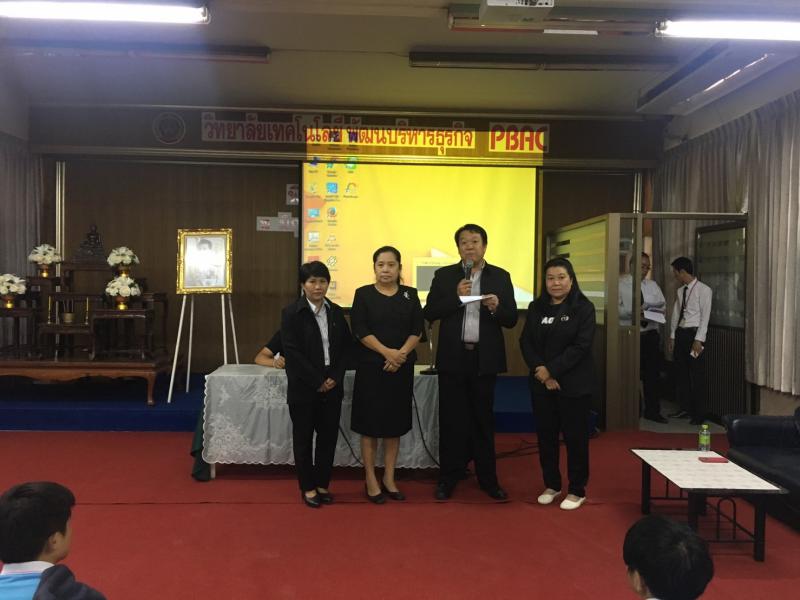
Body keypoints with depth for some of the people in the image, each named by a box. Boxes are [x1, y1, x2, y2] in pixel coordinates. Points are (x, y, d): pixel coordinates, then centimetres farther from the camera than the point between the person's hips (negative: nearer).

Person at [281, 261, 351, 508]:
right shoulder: (291, 313, -7)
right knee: (304, 437, 7)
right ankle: (308, 487, 19)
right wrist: (317, 381, -14)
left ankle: (322, 484, 23)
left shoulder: (336, 312, 7)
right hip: (303, 387, -4)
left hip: (332, 386, 4)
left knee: (328, 436, 9)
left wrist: (335, 378, -6)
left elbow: (345, 347, 8)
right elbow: (292, 352, -13)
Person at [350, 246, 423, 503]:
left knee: (395, 422, 9)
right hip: (371, 366, -3)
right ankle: (371, 480, 13)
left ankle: (389, 479, 20)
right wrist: (387, 352, -19)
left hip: (402, 367, 3)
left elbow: (417, 330, 1)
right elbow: (360, 330, -9)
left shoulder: (410, 294, 7)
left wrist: (401, 353, -15)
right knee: (370, 423, 2)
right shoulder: (363, 294, -1)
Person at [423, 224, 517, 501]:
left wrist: (497, 307, -19)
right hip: (453, 357, 0)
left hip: (484, 358, 1)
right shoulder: (444, 275, 3)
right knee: (451, 419, 6)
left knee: (483, 419, 9)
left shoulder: (501, 277, 4)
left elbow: (512, 319, 2)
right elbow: (430, 313, -3)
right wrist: (456, 297, -15)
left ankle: (487, 478, 21)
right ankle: (448, 478, 18)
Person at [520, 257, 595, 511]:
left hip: (574, 384, -4)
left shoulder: (583, 307, -5)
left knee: (575, 436, 4)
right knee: (545, 435, 10)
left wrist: (551, 370, -17)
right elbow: (526, 342, 2)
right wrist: (541, 372, -12)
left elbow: (581, 346, -13)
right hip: (541, 383, 4)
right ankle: (551, 485, 26)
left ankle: (577, 490, 17)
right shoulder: (536, 307, 8)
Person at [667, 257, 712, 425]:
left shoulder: (704, 290, -9)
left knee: (697, 376, -1)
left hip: (694, 334, -7)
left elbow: (705, 317, -12)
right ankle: (684, 408, 23)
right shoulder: (680, 291, 11)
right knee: (681, 373, 12)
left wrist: (698, 340, -17)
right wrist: (672, 336, 10)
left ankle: (697, 414, 8)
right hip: (680, 333, 7)